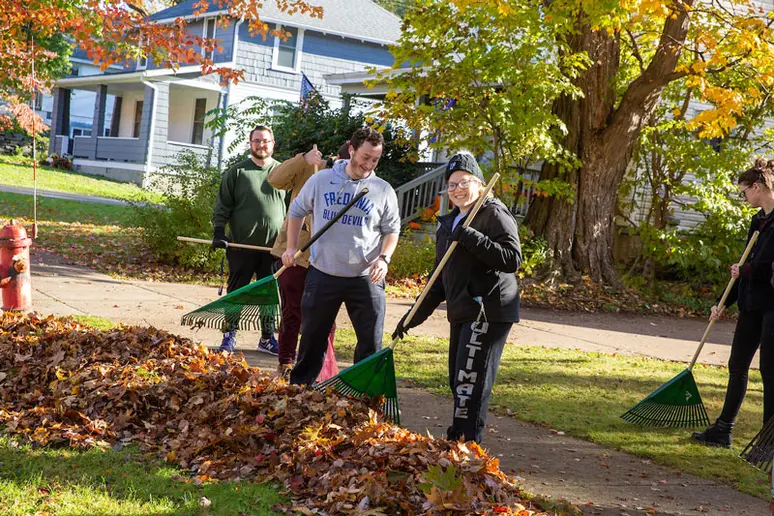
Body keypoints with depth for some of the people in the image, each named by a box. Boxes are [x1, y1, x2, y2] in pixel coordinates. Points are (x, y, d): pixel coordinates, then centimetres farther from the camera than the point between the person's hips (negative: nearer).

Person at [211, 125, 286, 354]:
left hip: (273, 246, 2)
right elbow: (222, 205, 4)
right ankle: (229, 335, 15)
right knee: (236, 292, 5)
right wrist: (218, 231, -7)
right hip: (241, 245, -1)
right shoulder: (237, 172, 2)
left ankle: (267, 338, 18)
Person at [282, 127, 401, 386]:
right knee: (312, 337, 14)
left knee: (371, 343, 1)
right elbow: (297, 211, 13)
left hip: (366, 278, -1)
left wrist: (384, 258, -11)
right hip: (322, 275, 1)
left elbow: (392, 230, 6)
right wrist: (292, 247, 7)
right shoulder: (321, 180, 0)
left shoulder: (383, 191, -2)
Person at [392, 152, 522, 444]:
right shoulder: (448, 224, 19)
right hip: (461, 314, 9)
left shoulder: (494, 214, -6)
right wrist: (415, 316, 21)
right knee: (458, 382, 11)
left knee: (470, 381, -13)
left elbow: (513, 259, -19)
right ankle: (455, 441, 19)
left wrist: (470, 237, -23)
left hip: (488, 312, -9)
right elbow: (440, 278, 24)